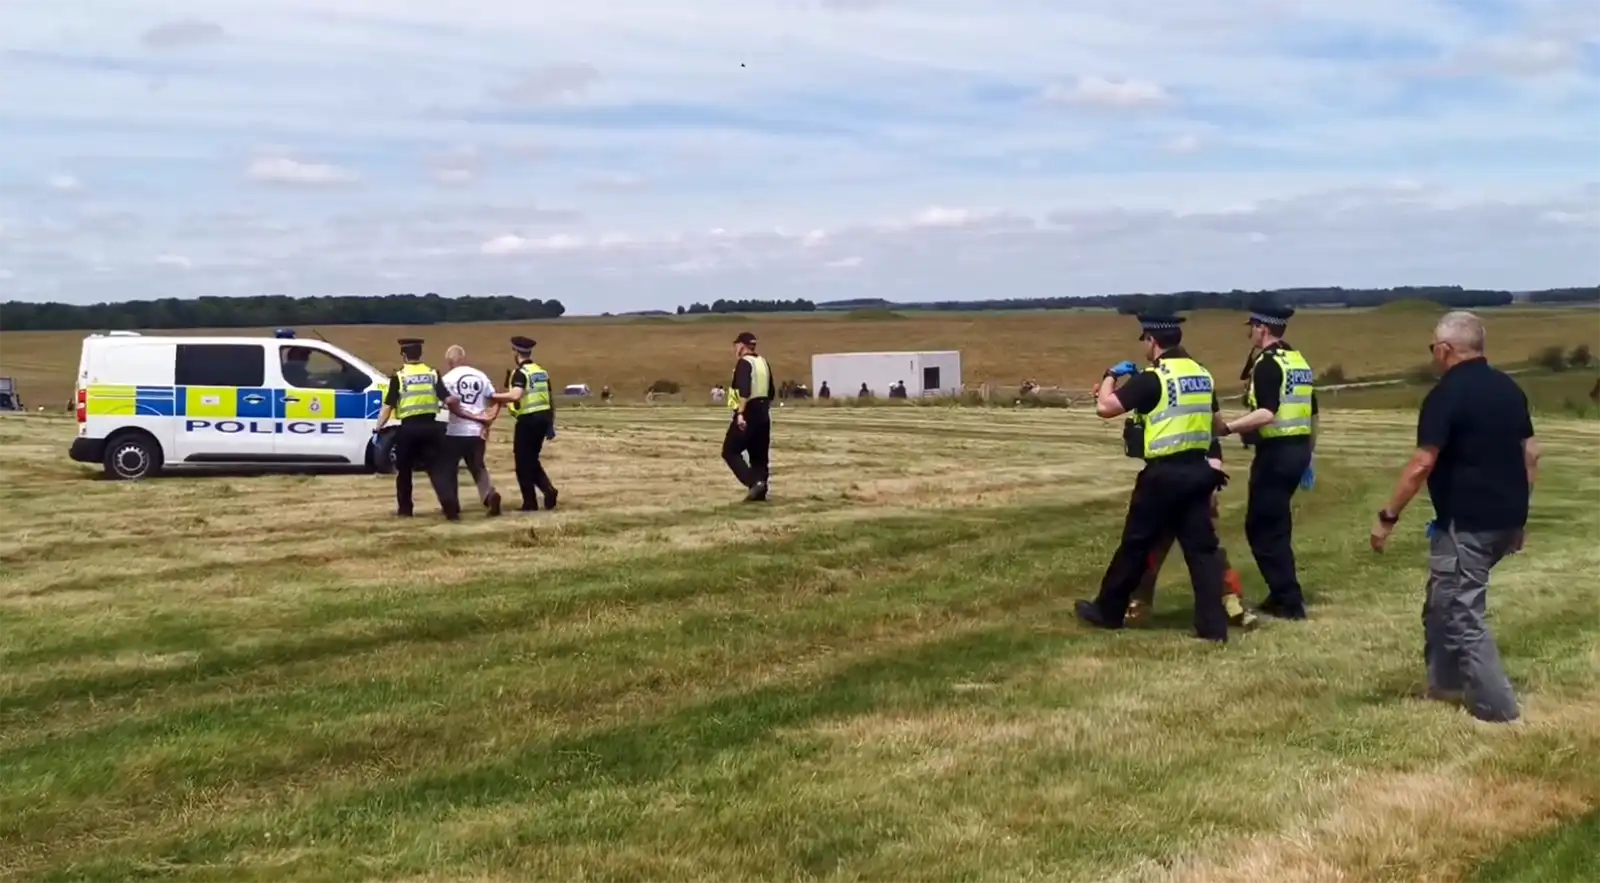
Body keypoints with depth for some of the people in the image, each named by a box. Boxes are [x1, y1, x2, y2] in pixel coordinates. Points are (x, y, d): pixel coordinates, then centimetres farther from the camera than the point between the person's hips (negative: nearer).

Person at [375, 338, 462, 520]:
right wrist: (456, 401, 17)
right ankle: (452, 509, -10)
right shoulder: (433, 374, 5)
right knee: (439, 468, 3)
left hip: (408, 428, -2)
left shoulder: (398, 376, -1)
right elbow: (448, 399, -3)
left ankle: (404, 509, 24)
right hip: (430, 426, 2)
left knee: (404, 470, 17)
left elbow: (388, 406, -4)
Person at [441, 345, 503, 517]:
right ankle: (490, 493, -12)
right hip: (477, 432, 4)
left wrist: (477, 418, -12)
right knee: (478, 467, 15)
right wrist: (488, 420, -4)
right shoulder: (481, 376, 10)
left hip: (456, 431, -4)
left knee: (448, 468, 13)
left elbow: (452, 407, -14)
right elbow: (495, 401, 6)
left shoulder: (448, 378, -4)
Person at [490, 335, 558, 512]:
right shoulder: (542, 371, 13)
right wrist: (551, 425, 21)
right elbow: (551, 400, 16)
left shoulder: (520, 372, -11)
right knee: (532, 459, 20)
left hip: (528, 420, -7)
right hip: (543, 417, 7)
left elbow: (515, 395, -28)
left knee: (523, 461, 5)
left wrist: (493, 396, -16)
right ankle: (548, 489, 4)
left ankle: (530, 503, 7)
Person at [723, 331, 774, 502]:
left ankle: (754, 482, -16)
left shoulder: (744, 363, -11)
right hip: (763, 412, 8)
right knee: (759, 455, 12)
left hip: (749, 412, -8)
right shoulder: (763, 362, 15)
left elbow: (744, 391, -24)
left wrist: (740, 413, -29)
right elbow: (770, 392, 21)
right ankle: (760, 492, 10)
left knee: (730, 451, -3)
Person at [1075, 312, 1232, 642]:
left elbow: (1105, 407, -15)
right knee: (1202, 547, 6)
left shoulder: (1152, 378, -12)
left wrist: (1111, 375, 2)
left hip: (1163, 474, -6)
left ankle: (1108, 611, 20)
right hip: (1198, 470, 6)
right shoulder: (1202, 374, 10)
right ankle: (1214, 625, 2)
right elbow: (1216, 423, 21)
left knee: (1135, 545, 7)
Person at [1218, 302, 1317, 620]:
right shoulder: (1300, 361, 15)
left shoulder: (1267, 364, -14)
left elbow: (1267, 414, -27)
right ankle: (1284, 594, 24)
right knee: (1275, 524, 19)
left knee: (1261, 526, -2)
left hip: (1275, 453, -9)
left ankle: (1289, 602, -1)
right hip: (1297, 450, 9)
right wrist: (1307, 457, 25)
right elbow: (1312, 416, 18)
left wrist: (1227, 428, -27)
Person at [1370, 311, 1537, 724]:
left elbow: (1422, 465, -19)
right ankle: (1447, 681, 31)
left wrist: (1387, 517, -12)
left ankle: (1498, 708, 0)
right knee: (1445, 599, 23)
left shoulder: (1446, 394, -14)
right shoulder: (1509, 388, 10)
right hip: (1506, 518, 9)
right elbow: (1531, 454, 14)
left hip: (1467, 522, -9)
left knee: (1462, 613, 0)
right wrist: (1516, 513, 21)